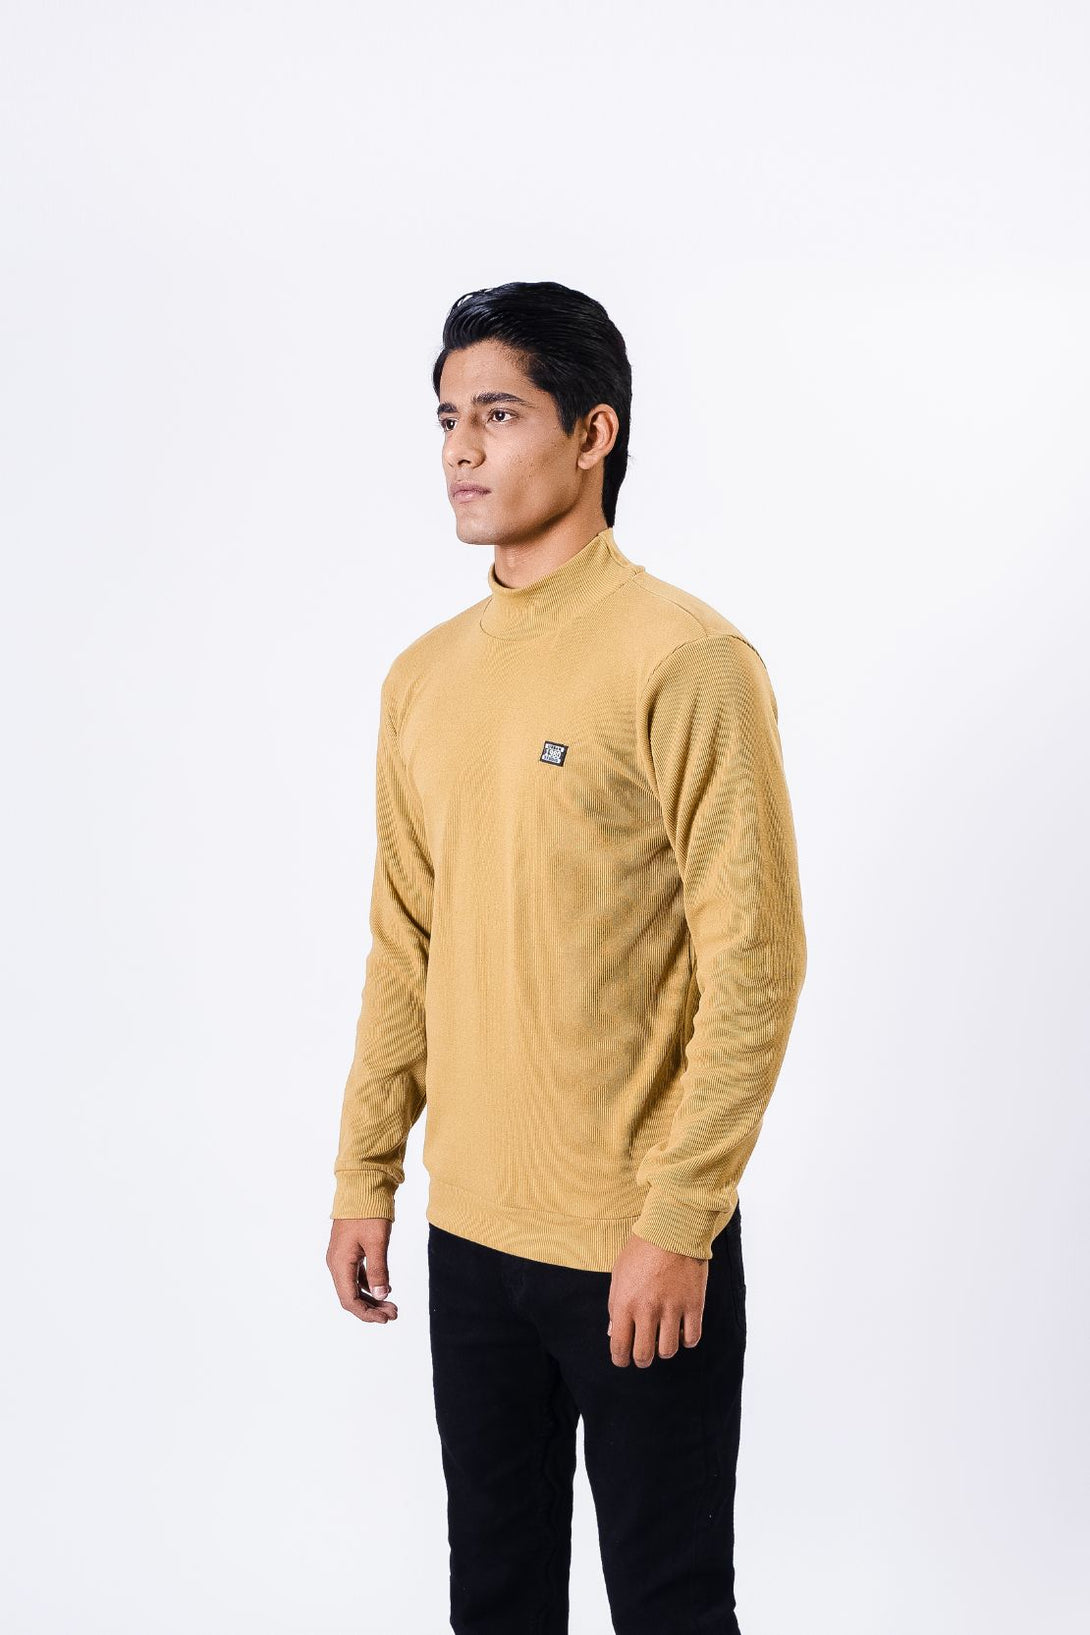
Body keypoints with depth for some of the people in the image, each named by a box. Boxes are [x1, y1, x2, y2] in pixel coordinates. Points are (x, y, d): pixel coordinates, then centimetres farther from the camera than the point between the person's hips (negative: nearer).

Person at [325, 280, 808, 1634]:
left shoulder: (686, 662, -13)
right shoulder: (423, 677, 8)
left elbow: (754, 965, -15)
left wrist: (676, 1223, -17)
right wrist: (365, 1176, 11)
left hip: (638, 1244, -6)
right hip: (470, 1229, 6)